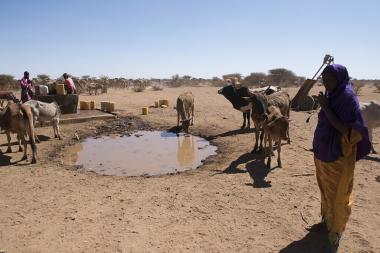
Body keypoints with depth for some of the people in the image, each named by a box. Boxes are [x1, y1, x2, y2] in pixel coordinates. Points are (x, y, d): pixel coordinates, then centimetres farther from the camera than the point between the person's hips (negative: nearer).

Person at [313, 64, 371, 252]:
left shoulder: (348, 97, -19)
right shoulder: (332, 95, 4)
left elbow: (344, 129, -24)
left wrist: (325, 108, -24)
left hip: (338, 156, -8)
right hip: (324, 152, 8)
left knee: (337, 195, 6)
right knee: (326, 190, 22)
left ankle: (335, 233, 22)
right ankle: (327, 219, 41)